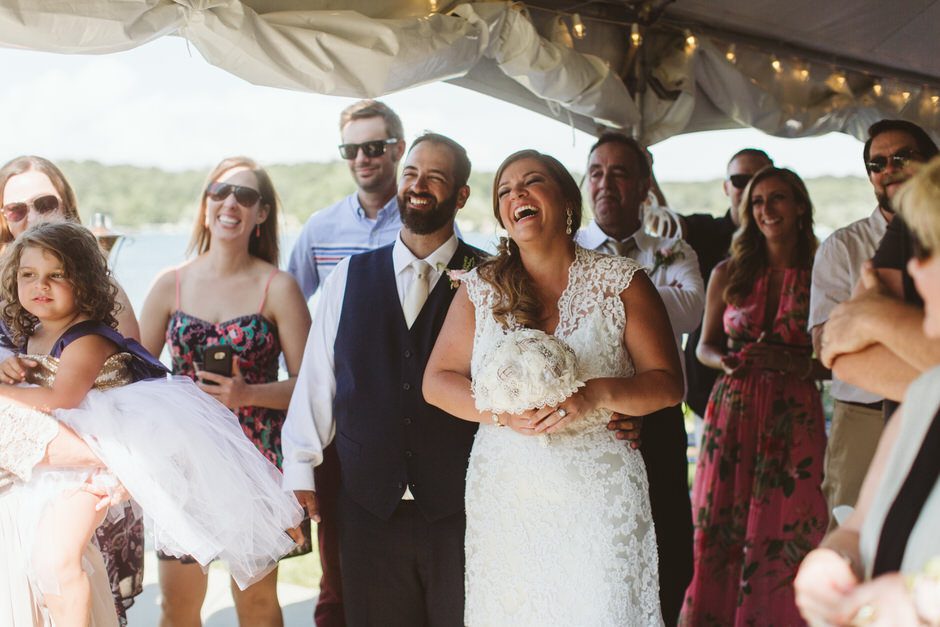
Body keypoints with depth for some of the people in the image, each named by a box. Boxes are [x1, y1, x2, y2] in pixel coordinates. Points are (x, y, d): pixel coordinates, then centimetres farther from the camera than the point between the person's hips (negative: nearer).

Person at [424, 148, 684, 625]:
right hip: (504, 495, 2)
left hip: (600, 495, -1)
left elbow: (668, 384, -1)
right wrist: (499, 409, -13)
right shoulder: (480, 288, 7)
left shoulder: (620, 281, 1)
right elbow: (436, 381, 5)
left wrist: (596, 394, -19)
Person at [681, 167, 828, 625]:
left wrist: (795, 362, -15)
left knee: (783, 539, -2)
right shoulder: (728, 275, 6)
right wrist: (726, 361, -9)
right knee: (718, 535, 1)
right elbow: (705, 346, 13)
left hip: (795, 420, -1)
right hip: (732, 414, 1)